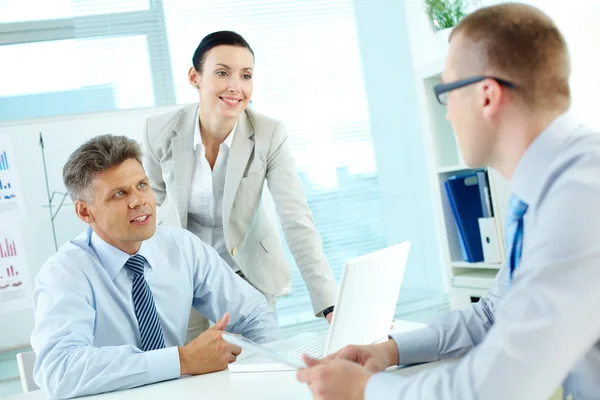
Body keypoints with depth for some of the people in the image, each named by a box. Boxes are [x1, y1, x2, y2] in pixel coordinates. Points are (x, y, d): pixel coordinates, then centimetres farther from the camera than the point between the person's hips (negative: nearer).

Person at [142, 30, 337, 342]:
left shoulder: (269, 135, -21)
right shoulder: (159, 132, -17)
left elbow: (298, 223, -25)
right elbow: (152, 202, 1)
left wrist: (331, 307, -33)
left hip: (250, 270, 0)